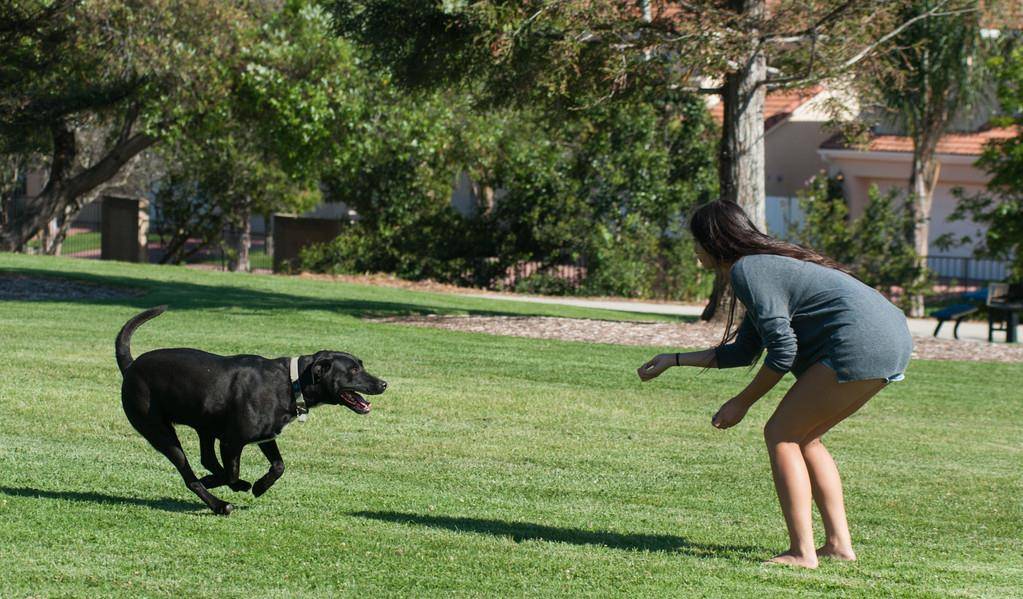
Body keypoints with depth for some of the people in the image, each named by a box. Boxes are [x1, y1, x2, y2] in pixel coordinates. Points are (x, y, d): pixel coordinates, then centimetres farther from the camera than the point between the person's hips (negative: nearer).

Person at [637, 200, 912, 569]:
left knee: (781, 434, -3)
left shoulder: (746, 271, -7)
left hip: (862, 343, -10)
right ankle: (838, 544, 14)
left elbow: (783, 350, -13)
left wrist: (742, 403, -2)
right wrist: (674, 360, 37)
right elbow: (745, 351, 32)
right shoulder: (765, 265, 25)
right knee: (803, 438, 19)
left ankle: (801, 553, -8)